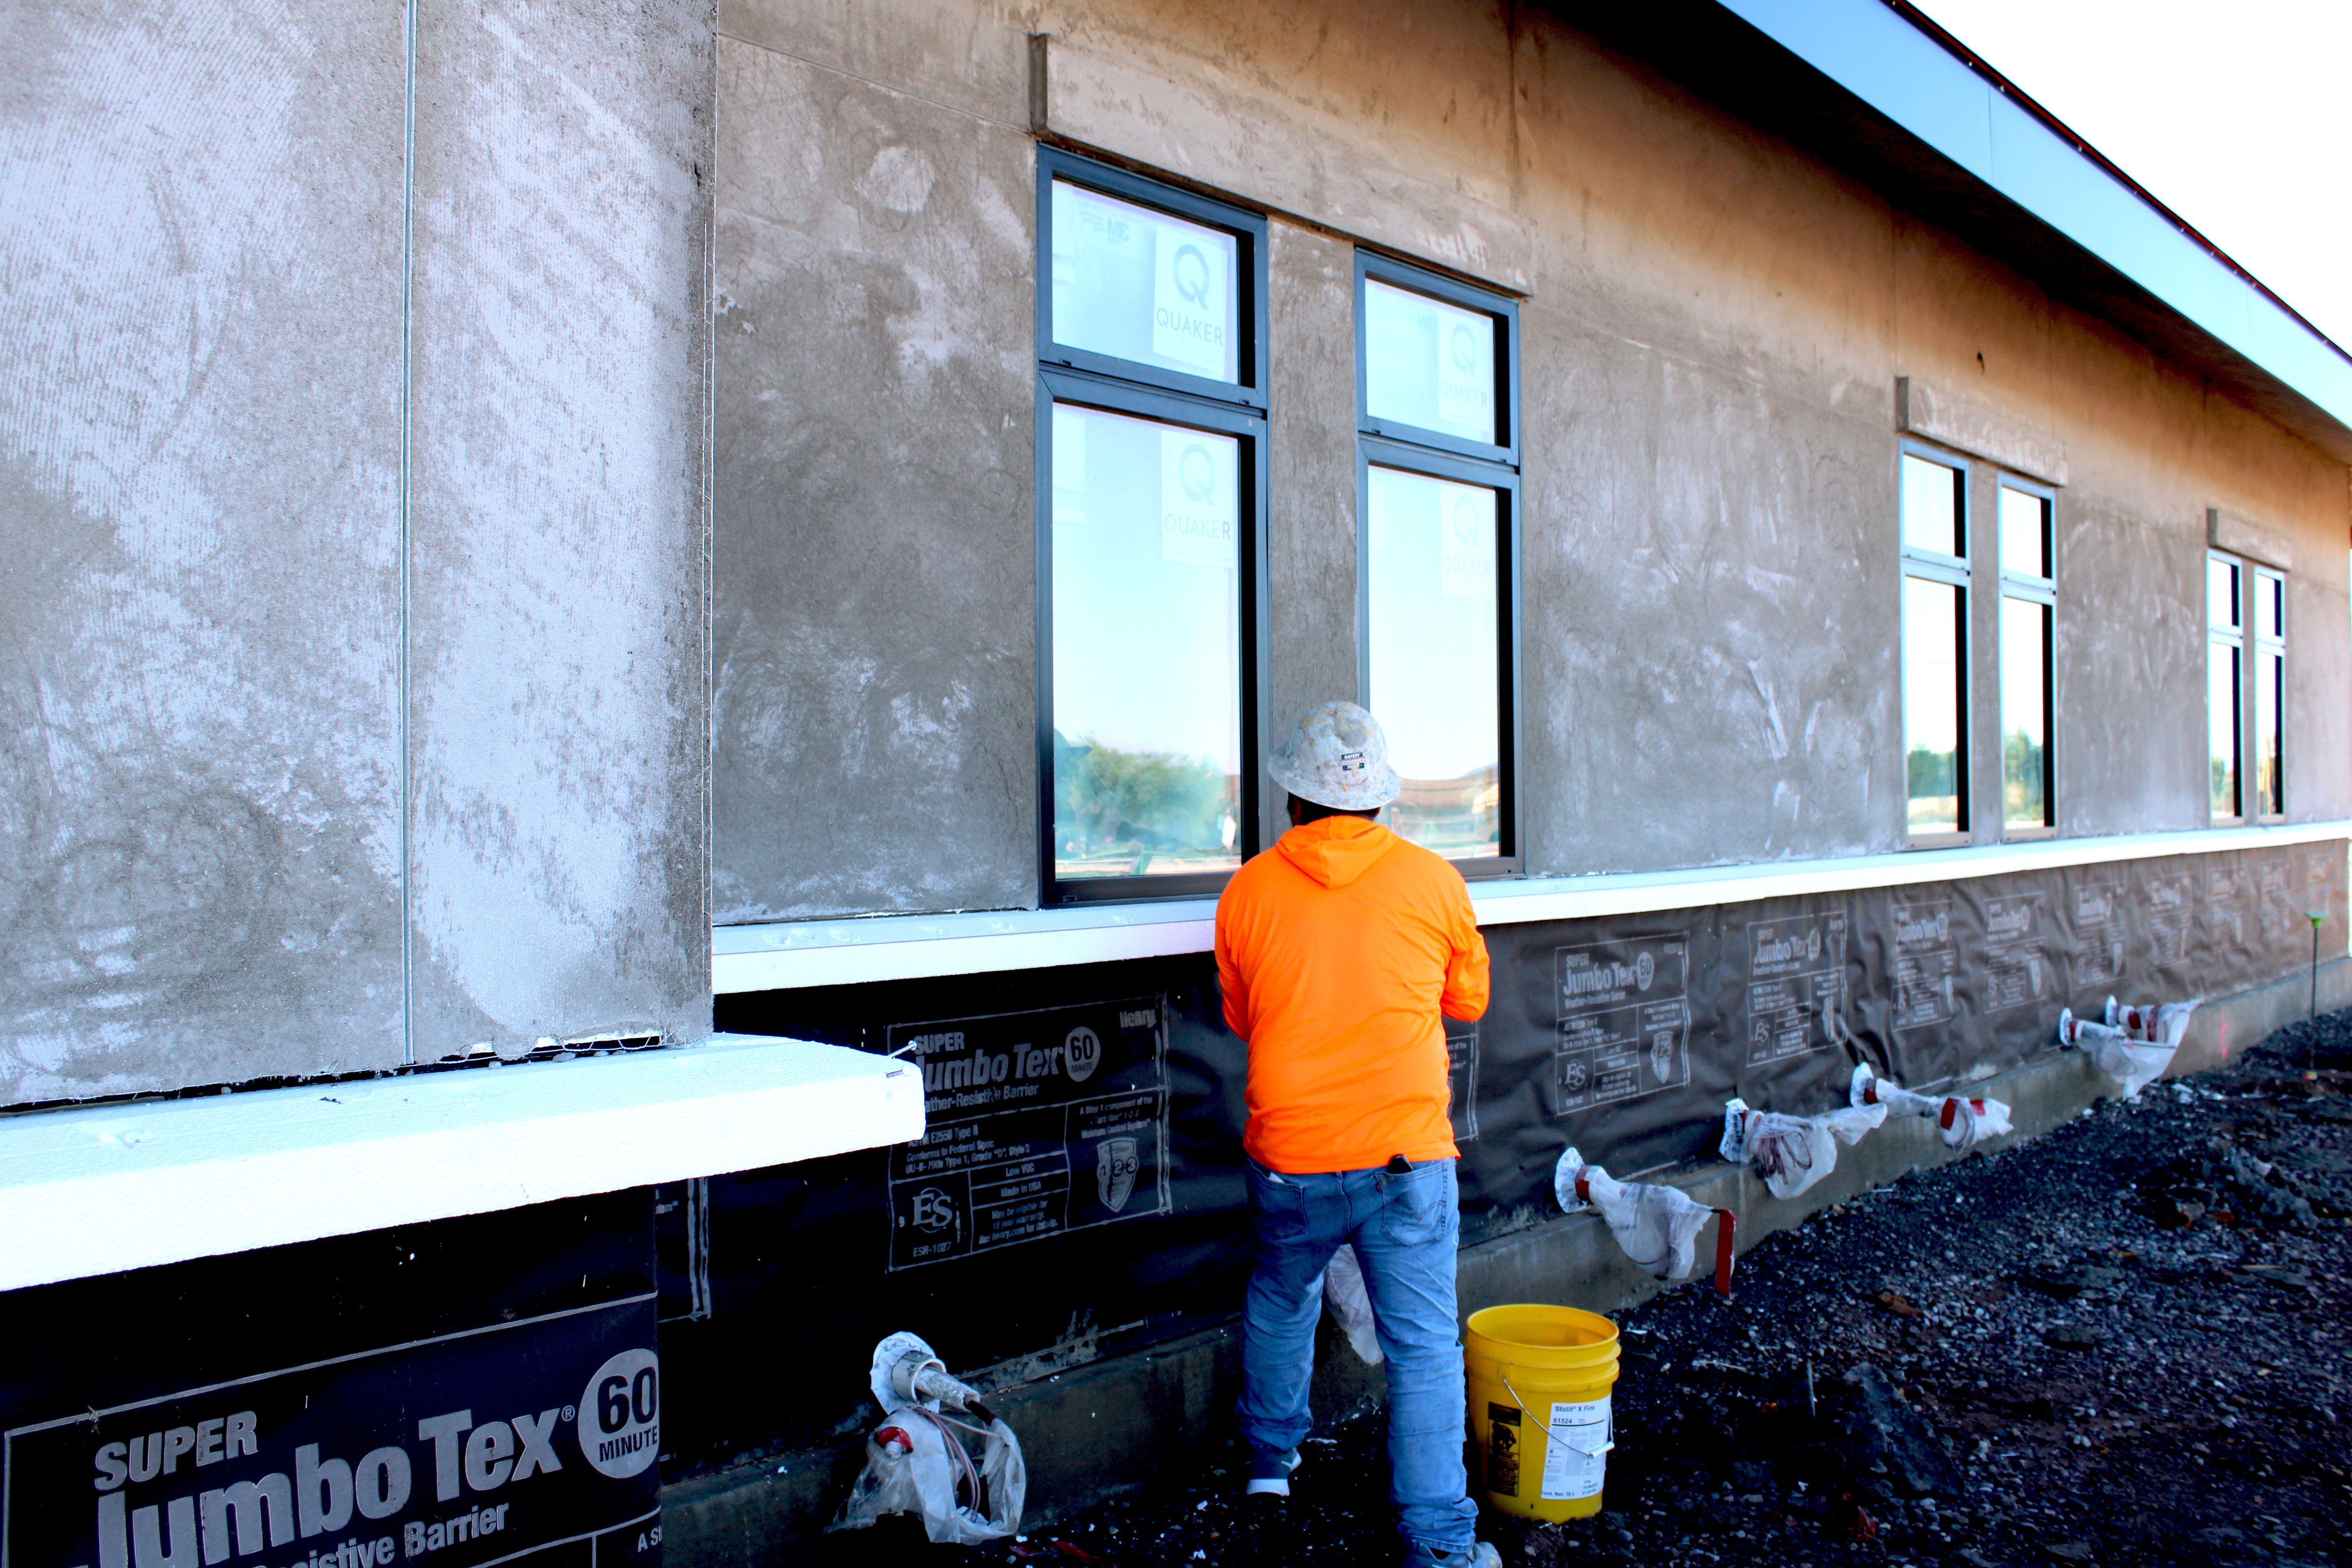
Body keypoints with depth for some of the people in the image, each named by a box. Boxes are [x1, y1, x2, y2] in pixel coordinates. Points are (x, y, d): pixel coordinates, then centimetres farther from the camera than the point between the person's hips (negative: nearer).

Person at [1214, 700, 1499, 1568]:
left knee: (1281, 1304, 25)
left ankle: (1270, 1457, 43)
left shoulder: (1247, 891, -4)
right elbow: (1469, 998, 10)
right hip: (1409, 1159, -2)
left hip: (1289, 1159, 2)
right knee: (1425, 1345, 6)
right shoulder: (1433, 880, -5)